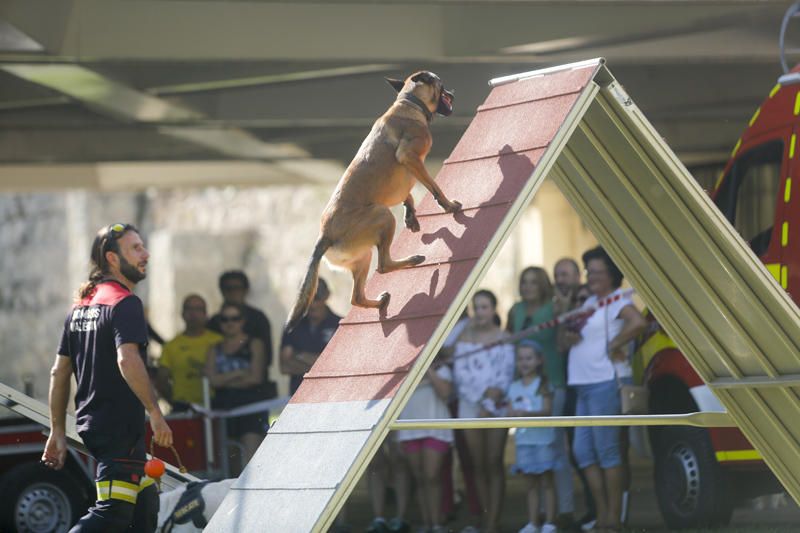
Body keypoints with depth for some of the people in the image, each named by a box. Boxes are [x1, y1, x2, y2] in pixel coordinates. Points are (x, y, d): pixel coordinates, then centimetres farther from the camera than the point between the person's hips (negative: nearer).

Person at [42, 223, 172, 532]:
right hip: (120, 426, -9)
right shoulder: (125, 303, -11)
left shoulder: (81, 306, 15)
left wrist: (57, 431, 18)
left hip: (90, 424, 9)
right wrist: (155, 412, -24)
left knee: (144, 505, 17)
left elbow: (59, 372, 16)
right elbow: (127, 360, -26)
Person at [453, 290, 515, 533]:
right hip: (470, 404, 3)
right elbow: (460, 371, 0)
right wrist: (484, 393, -12)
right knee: (478, 465, 2)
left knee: (494, 464, -6)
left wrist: (491, 403, -11)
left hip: (497, 406, -2)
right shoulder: (464, 338, 9)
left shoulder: (503, 339, 4)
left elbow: (506, 375, -1)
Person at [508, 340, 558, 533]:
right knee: (531, 483, 8)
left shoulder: (542, 384, -3)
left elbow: (547, 411, -12)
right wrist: (511, 415, -17)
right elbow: (511, 412, 7)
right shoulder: (514, 387, 11)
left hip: (543, 439, -5)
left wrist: (526, 414, -27)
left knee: (546, 481, -2)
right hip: (523, 439, 5)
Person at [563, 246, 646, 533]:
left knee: (606, 451, -6)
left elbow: (638, 322, -29)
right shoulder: (590, 302, 19)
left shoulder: (617, 301, -8)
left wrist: (614, 346, -18)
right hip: (583, 385, 10)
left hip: (604, 383, -9)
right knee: (583, 450, 8)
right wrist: (570, 335, 4)